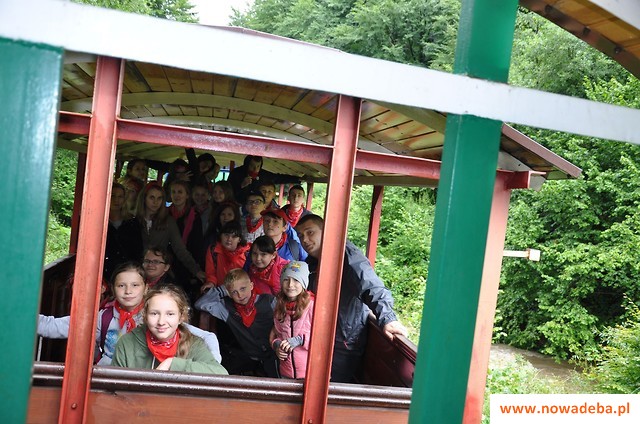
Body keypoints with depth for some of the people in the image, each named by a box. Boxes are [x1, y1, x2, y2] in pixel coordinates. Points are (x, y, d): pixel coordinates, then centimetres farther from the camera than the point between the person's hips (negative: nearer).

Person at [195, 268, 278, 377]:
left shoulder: (268, 301, -4)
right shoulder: (228, 308, 1)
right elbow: (200, 304, -1)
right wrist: (222, 290, -2)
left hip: (270, 356, -3)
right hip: (246, 359, 3)